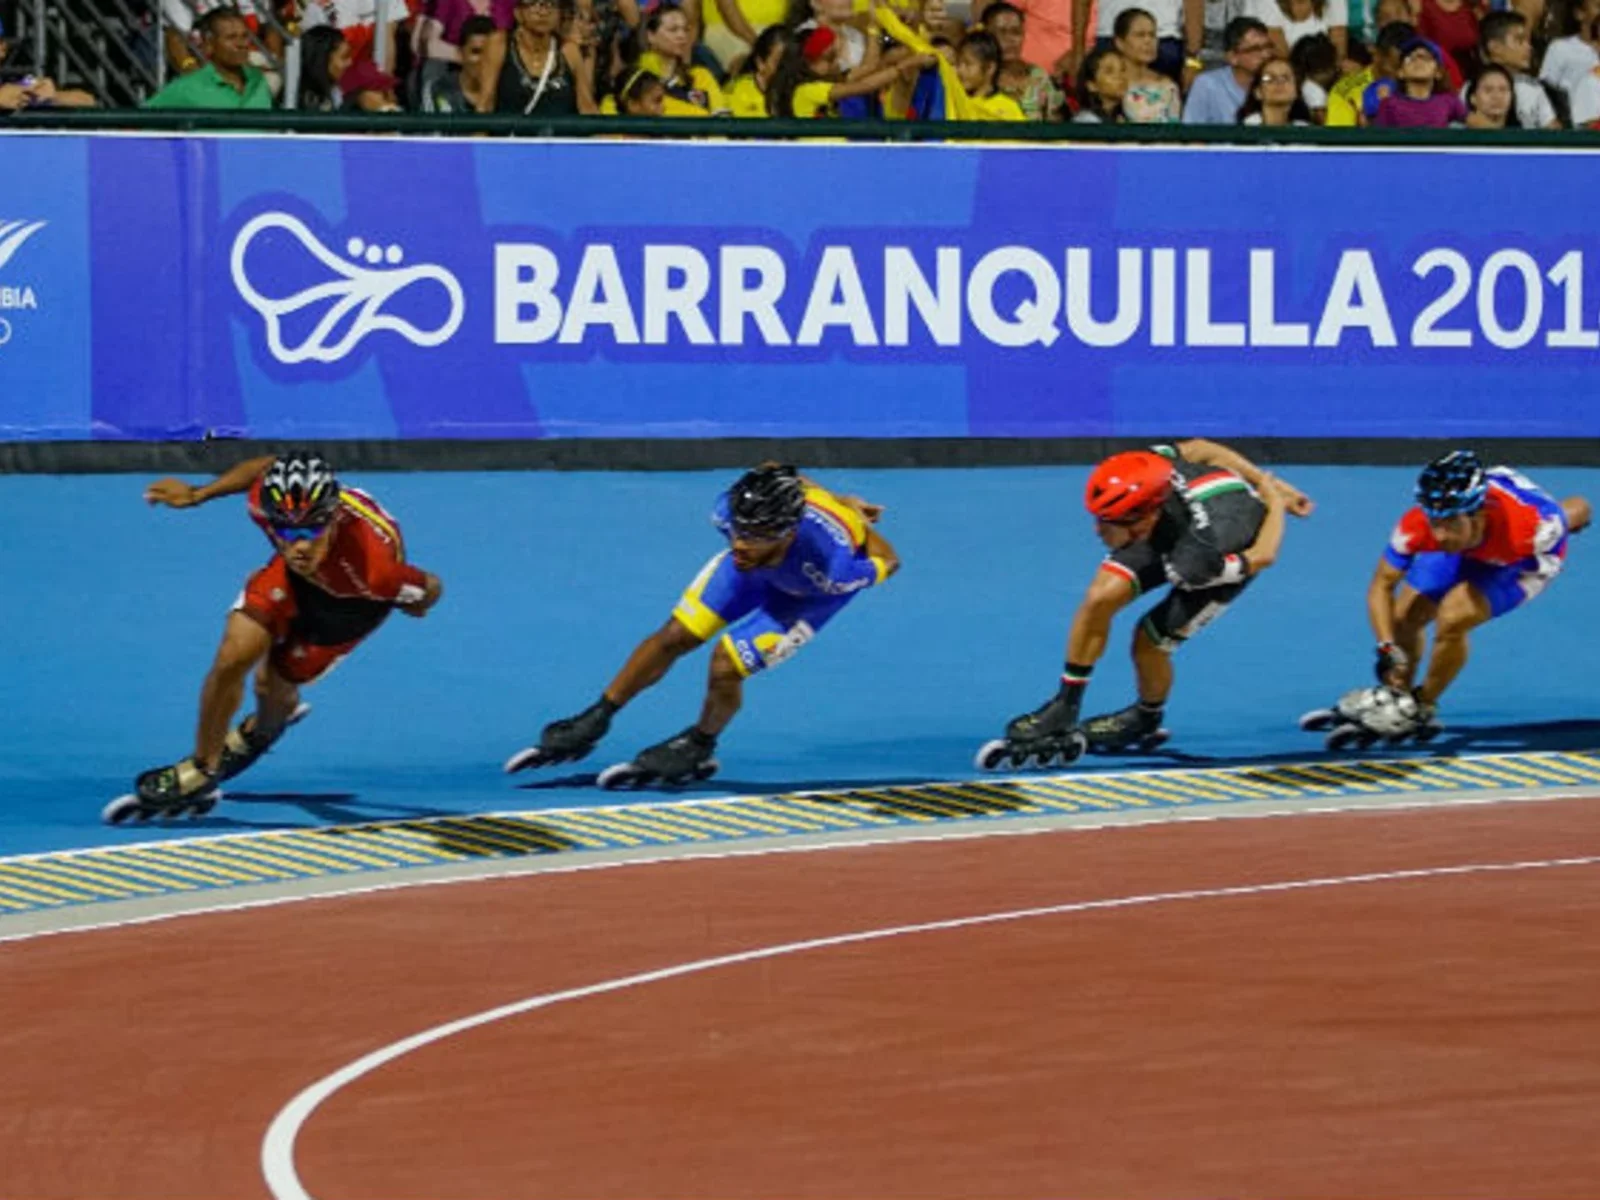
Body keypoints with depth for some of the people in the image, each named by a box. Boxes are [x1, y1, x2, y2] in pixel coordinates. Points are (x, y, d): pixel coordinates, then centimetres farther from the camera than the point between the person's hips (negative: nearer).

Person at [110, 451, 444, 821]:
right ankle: (202, 769, 20)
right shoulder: (268, 502, -38)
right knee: (234, 656, -7)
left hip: (355, 596, -2)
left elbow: (430, 590, -27)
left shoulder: (374, 566, -48)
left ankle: (260, 732, 38)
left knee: (273, 684, -1)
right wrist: (197, 495, -3)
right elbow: (268, 466, -12)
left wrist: (415, 605, -3)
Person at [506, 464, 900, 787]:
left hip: (814, 588, -4)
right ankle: (593, 723, 22)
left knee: (726, 664, -15)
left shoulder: (833, 568, -47)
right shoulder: (732, 509, -36)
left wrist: (859, 522, -7)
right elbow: (771, 473, -13)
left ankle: (697, 748, 17)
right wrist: (834, 500, -3)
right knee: (675, 636, 3)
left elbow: (888, 562, -25)